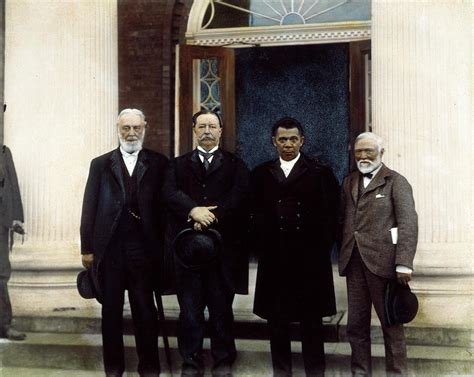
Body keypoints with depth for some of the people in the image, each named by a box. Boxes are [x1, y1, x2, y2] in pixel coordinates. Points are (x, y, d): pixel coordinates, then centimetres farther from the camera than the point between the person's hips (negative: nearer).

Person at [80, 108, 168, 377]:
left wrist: (164, 246, -5)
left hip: (144, 250, -1)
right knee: (111, 311, 11)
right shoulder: (101, 164, 8)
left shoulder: (159, 163, 4)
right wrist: (87, 248, 1)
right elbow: (90, 207, 5)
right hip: (109, 249, 2)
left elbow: (165, 205, 0)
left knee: (146, 311, 5)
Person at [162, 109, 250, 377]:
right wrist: (194, 210, -20)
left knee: (222, 307, 5)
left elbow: (240, 195, -5)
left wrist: (210, 218, -16)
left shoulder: (235, 164, 10)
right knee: (190, 308, 4)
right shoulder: (179, 164, 14)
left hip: (223, 245, -1)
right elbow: (170, 192, -3)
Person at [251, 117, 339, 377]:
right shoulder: (261, 174, 9)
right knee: (276, 319, 8)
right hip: (273, 258, 2)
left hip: (310, 258, -2)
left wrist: (322, 250, -4)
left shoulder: (320, 173, 3)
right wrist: (261, 248, 0)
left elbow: (329, 216, 1)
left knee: (311, 319, 5)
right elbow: (255, 215, 7)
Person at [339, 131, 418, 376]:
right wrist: (344, 254, 7)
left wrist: (404, 264, -18)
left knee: (391, 323, 4)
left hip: (382, 262, -5)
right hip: (354, 262, 5)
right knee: (356, 324, 10)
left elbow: (408, 224, -10)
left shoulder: (395, 182, -2)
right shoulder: (349, 182, 17)